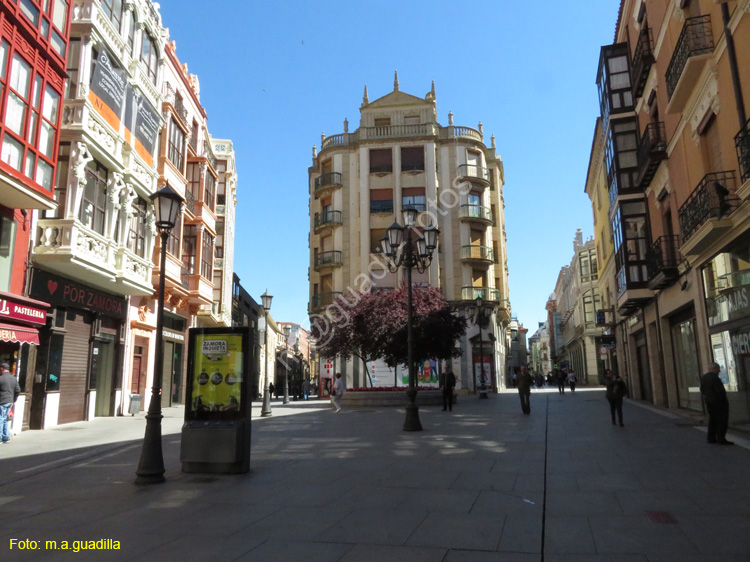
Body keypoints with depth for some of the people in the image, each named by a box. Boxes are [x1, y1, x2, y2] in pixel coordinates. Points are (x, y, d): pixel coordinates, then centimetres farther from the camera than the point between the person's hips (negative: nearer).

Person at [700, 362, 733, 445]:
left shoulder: (703, 378, 6)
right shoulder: (714, 378, -22)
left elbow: (702, 391, 11)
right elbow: (720, 391, -23)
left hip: (708, 401, 9)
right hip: (719, 401, -9)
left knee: (712, 419, 16)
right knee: (722, 420, -1)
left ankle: (711, 438, 19)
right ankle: (721, 439, 0)